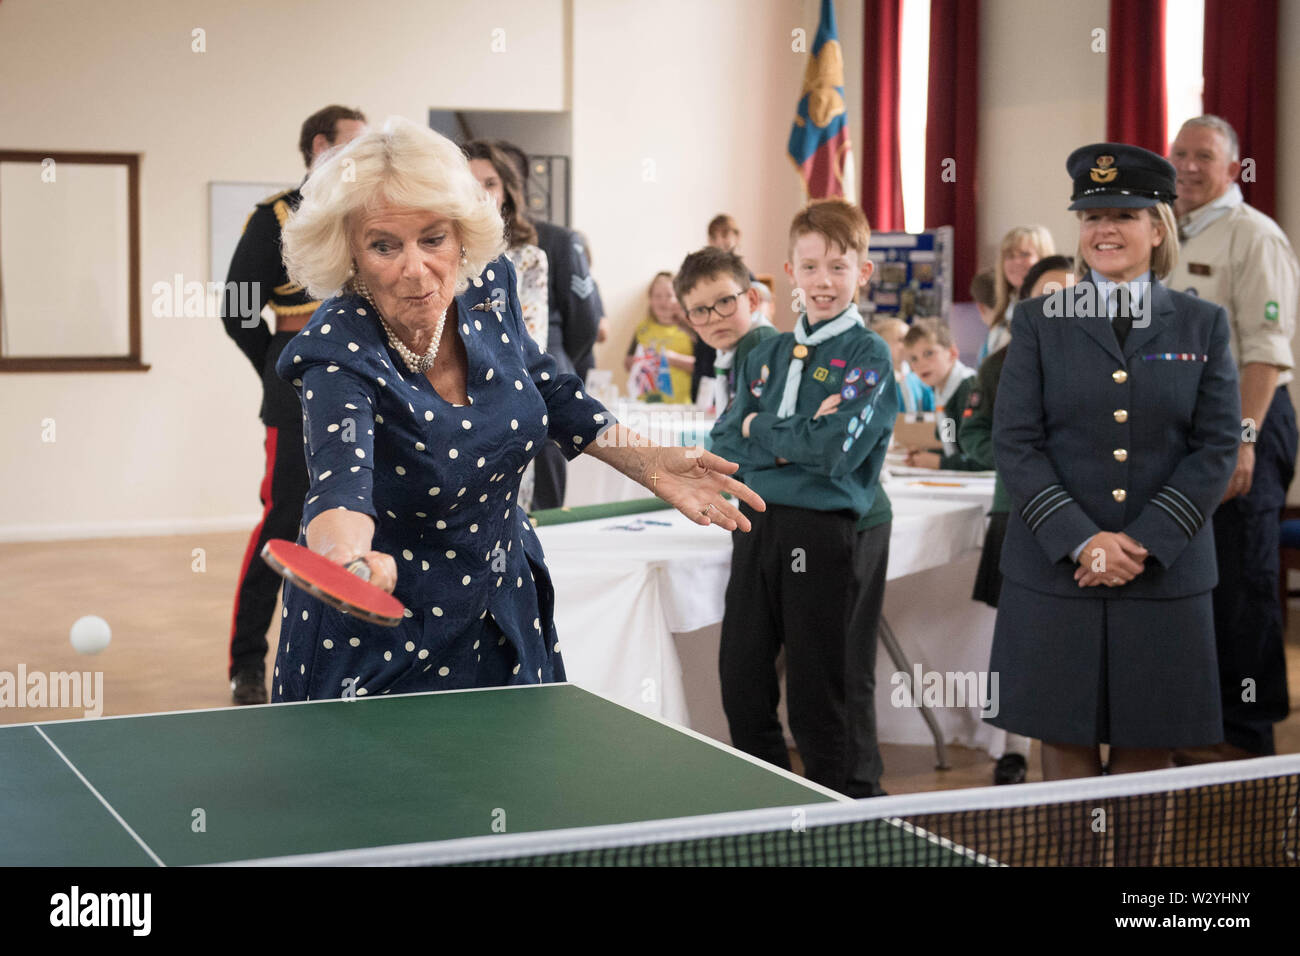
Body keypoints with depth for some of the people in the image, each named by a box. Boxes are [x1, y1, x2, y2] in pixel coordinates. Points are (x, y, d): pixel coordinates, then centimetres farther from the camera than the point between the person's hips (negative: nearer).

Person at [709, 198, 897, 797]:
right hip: (760, 524, 6)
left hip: (832, 534, -6)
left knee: (828, 695, 1)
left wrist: (760, 430, -6)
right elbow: (726, 444, 4)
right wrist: (793, 441, -12)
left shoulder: (868, 356, -6)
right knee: (741, 680, 12)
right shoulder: (768, 354, 12)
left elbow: (834, 450, -19)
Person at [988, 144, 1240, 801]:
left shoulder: (1203, 325, 8)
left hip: (1164, 576, 1)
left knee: (1146, 755, 5)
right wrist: (1081, 541, -13)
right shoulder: (1038, 322, 6)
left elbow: (1217, 448, 2)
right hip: (1055, 575, 0)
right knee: (1066, 748, 3)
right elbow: (1014, 443, -1)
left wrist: (1143, 542, -10)